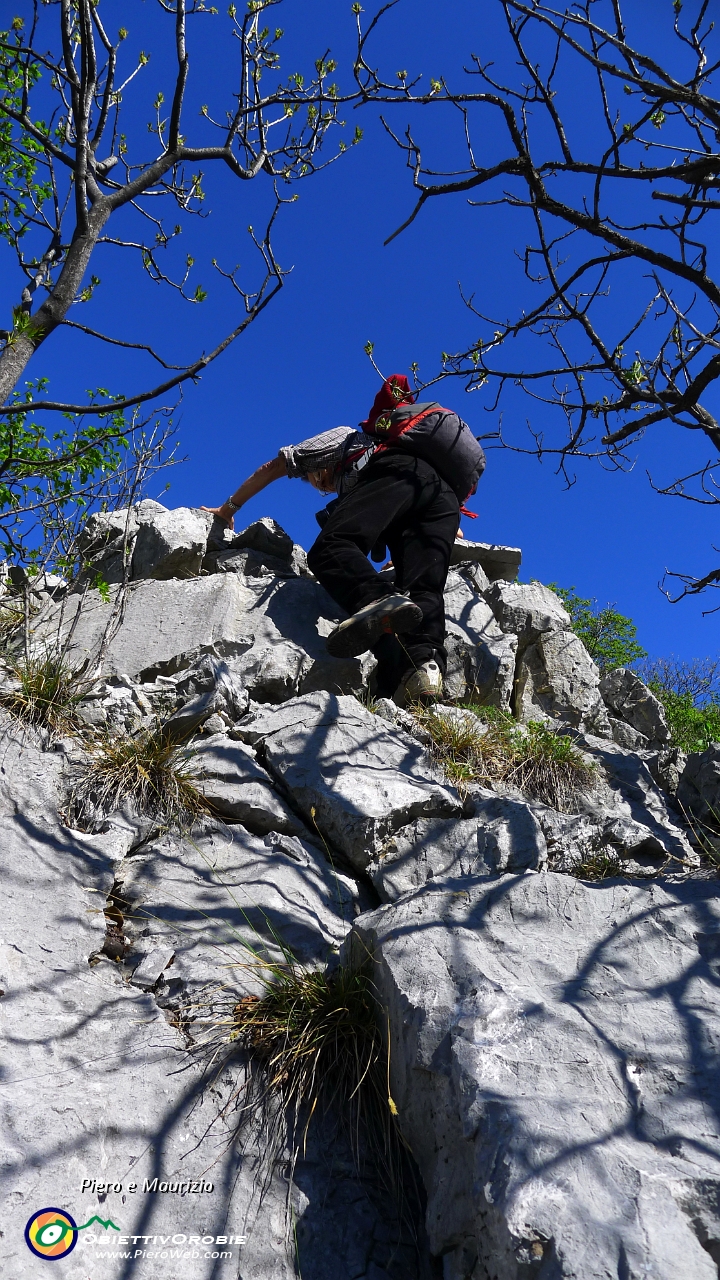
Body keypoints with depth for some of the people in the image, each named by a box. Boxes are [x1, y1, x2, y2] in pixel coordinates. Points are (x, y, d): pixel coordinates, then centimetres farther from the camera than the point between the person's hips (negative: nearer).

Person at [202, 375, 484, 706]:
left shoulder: (341, 437, 37)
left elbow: (272, 468, 39)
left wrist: (228, 508, 47)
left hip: (396, 471, -6)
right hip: (447, 496, 6)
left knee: (330, 548, -24)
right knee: (424, 591, -12)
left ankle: (380, 601, -55)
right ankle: (426, 663, -42)